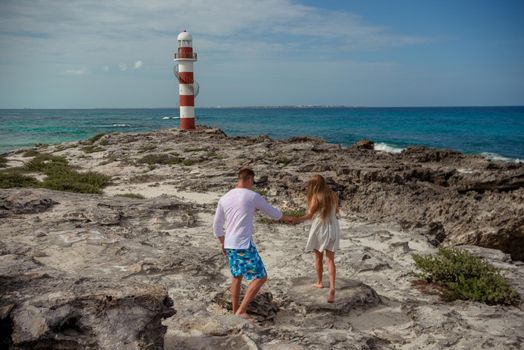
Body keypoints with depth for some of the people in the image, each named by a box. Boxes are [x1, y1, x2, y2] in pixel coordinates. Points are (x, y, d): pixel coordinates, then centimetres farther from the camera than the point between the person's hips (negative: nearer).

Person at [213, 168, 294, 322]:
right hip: (245, 245, -7)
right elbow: (272, 212, 8)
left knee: (237, 276, 22)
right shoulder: (253, 196, -7)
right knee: (261, 277, 1)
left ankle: (235, 311, 29)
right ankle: (241, 310, -4)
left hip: (229, 245, 7)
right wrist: (285, 218, 28)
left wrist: (222, 243, 27)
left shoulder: (224, 198, 7)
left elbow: (217, 226, 13)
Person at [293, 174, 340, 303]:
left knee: (318, 257, 17)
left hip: (319, 229, -3)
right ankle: (332, 287, -13)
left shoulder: (316, 197, -12)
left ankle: (319, 282, 32)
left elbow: (309, 215, -10)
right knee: (330, 259, 2)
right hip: (333, 229, 3)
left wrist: (297, 219, 3)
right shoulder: (333, 195, 1)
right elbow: (336, 211, 12)